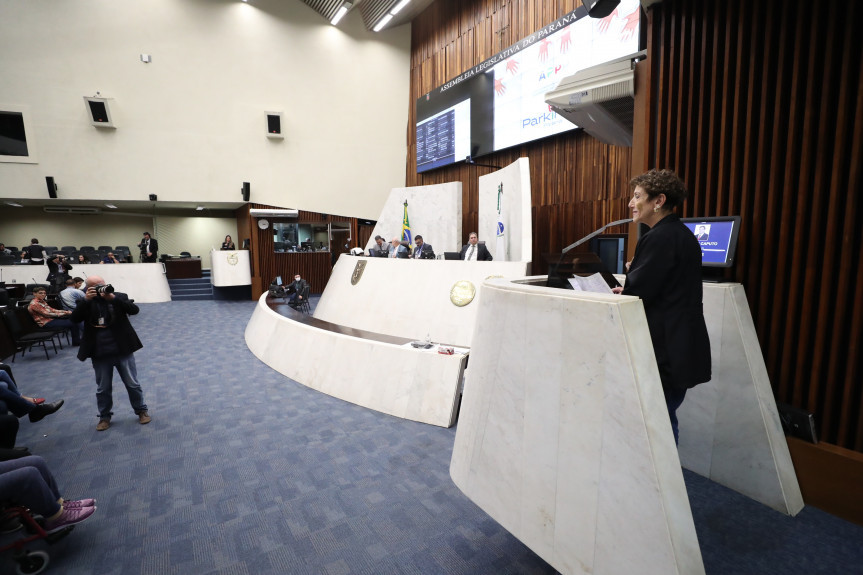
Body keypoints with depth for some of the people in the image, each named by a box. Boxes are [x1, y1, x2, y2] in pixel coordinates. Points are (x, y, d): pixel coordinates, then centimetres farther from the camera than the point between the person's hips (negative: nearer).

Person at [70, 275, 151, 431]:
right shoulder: (86, 302, 3)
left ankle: (141, 410, 25)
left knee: (132, 384, 9)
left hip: (123, 350, -1)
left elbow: (134, 310, -16)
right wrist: (86, 299, -21)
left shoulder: (119, 297, -1)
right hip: (100, 354, 2)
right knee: (103, 388, 13)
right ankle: (104, 416, 31)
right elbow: (75, 318, -11)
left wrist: (113, 298, -25)